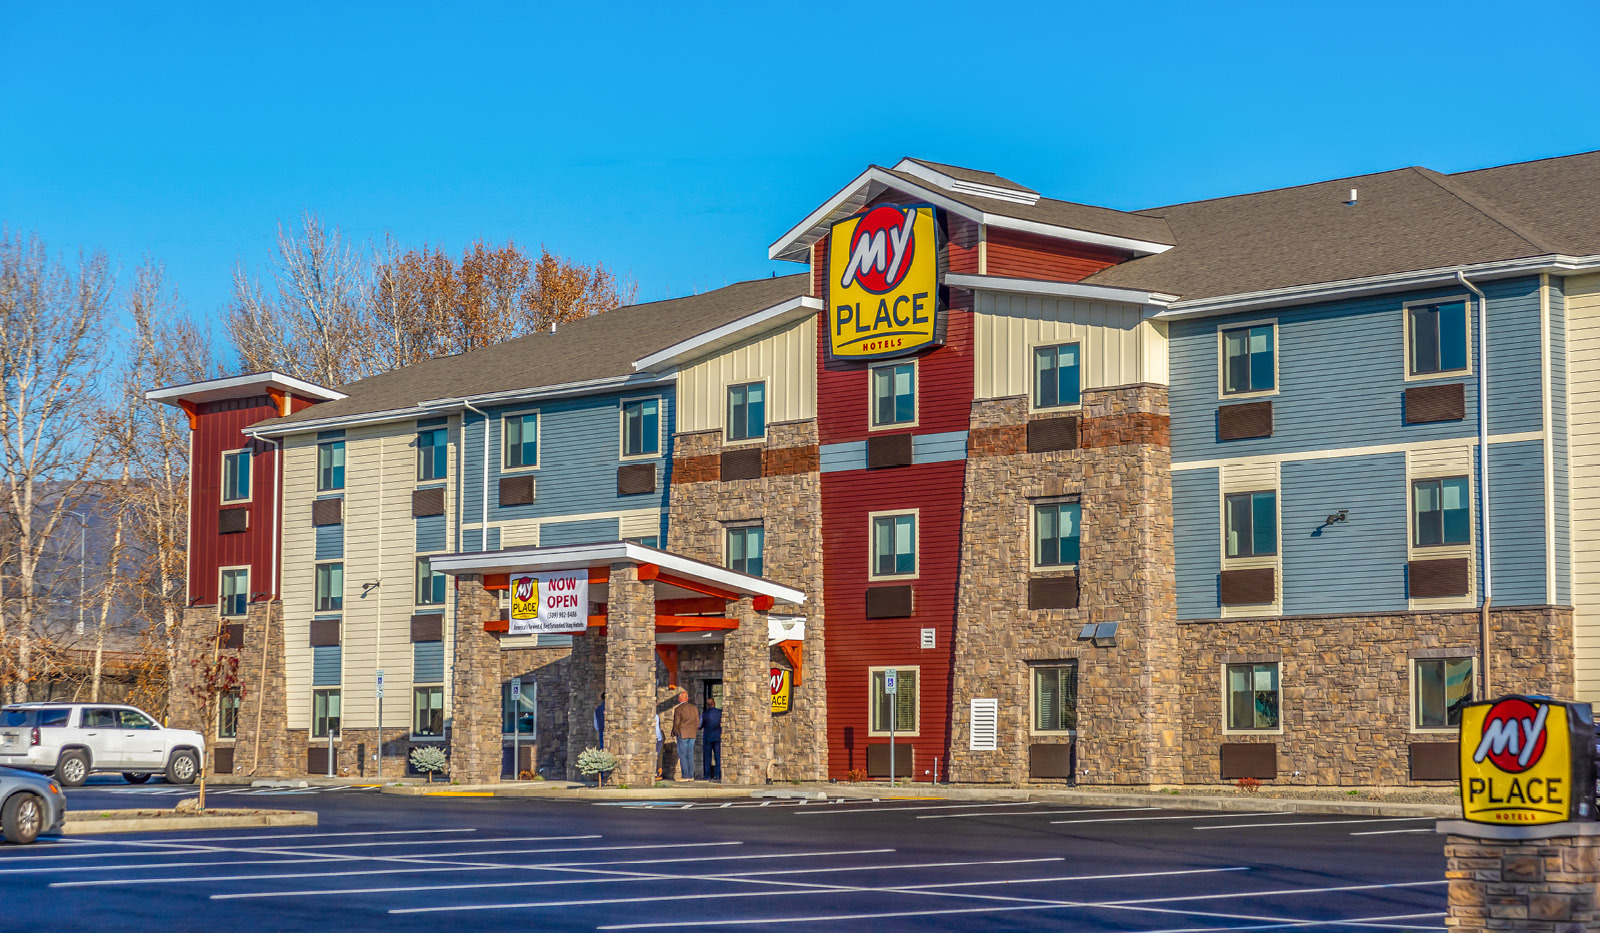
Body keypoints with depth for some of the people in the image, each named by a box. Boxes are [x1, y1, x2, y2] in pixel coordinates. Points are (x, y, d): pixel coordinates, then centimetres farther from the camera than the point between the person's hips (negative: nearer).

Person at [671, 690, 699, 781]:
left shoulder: (678, 709, -11)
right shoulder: (694, 708, 5)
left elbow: (676, 724, -10)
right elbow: (697, 722, 9)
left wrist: (674, 733, 5)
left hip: (682, 735, -5)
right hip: (692, 734, 6)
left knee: (682, 755, -1)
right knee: (690, 755, 10)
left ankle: (685, 776, -6)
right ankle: (691, 776, 10)